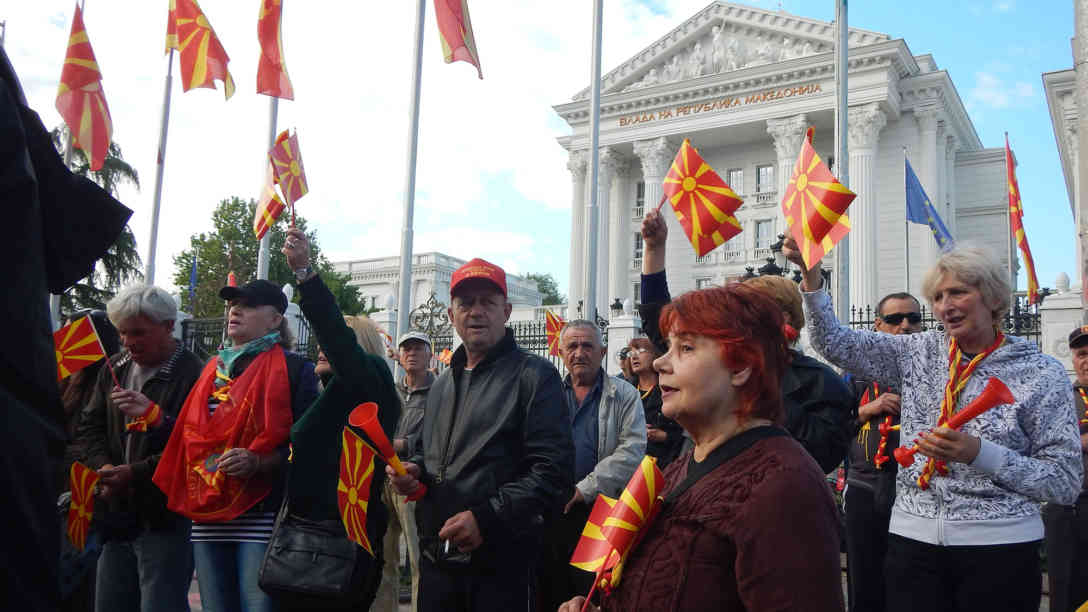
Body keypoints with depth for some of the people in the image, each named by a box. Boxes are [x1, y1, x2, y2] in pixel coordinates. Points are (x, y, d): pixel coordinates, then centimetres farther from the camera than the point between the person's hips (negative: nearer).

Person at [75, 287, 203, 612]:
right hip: (117, 516, 7)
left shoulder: (192, 374, -13)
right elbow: (89, 427, 16)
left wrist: (135, 473, -18)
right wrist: (105, 468, -2)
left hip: (165, 520, -7)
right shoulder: (114, 368, 12)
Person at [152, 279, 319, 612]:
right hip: (209, 519, 6)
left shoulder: (293, 369, -2)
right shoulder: (213, 368, 19)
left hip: (261, 517, -6)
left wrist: (258, 462, -22)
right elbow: (191, 434, 26)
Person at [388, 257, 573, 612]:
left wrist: (486, 517, -22)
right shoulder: (443, 383, 17)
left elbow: (553, 470, -15)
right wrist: (413, 470, 6)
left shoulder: (534, 376, -7)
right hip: (436, 558, 6)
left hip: (501, 564, -6)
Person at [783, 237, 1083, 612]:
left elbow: (1066, 483, -5)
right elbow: (834, 342, 4)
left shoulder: (1041, 373, -3)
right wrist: (811, 273, -8)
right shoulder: (920, 353, 7)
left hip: (999, 545, -3)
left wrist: (979, 453, -19)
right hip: (913, 540, 3)